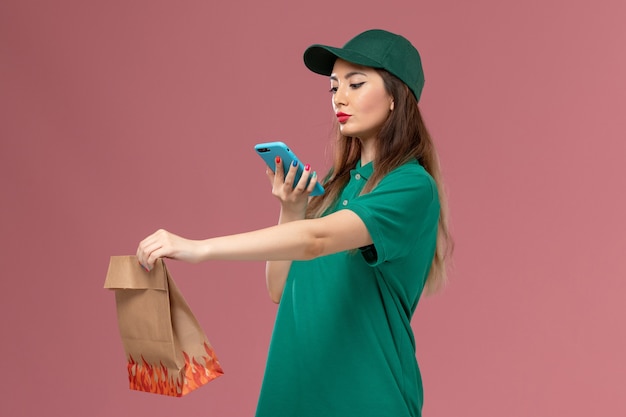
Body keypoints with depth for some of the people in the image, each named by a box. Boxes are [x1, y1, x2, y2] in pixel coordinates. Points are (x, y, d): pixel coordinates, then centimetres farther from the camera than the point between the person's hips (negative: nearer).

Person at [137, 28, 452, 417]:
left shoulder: (412, 186, -13)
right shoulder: (335, 182, 8)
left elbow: (317, 240, -28)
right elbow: (281, 290, 8)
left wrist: (198, 248, -34)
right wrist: (291, 211, -6)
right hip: (295, 385, 6)